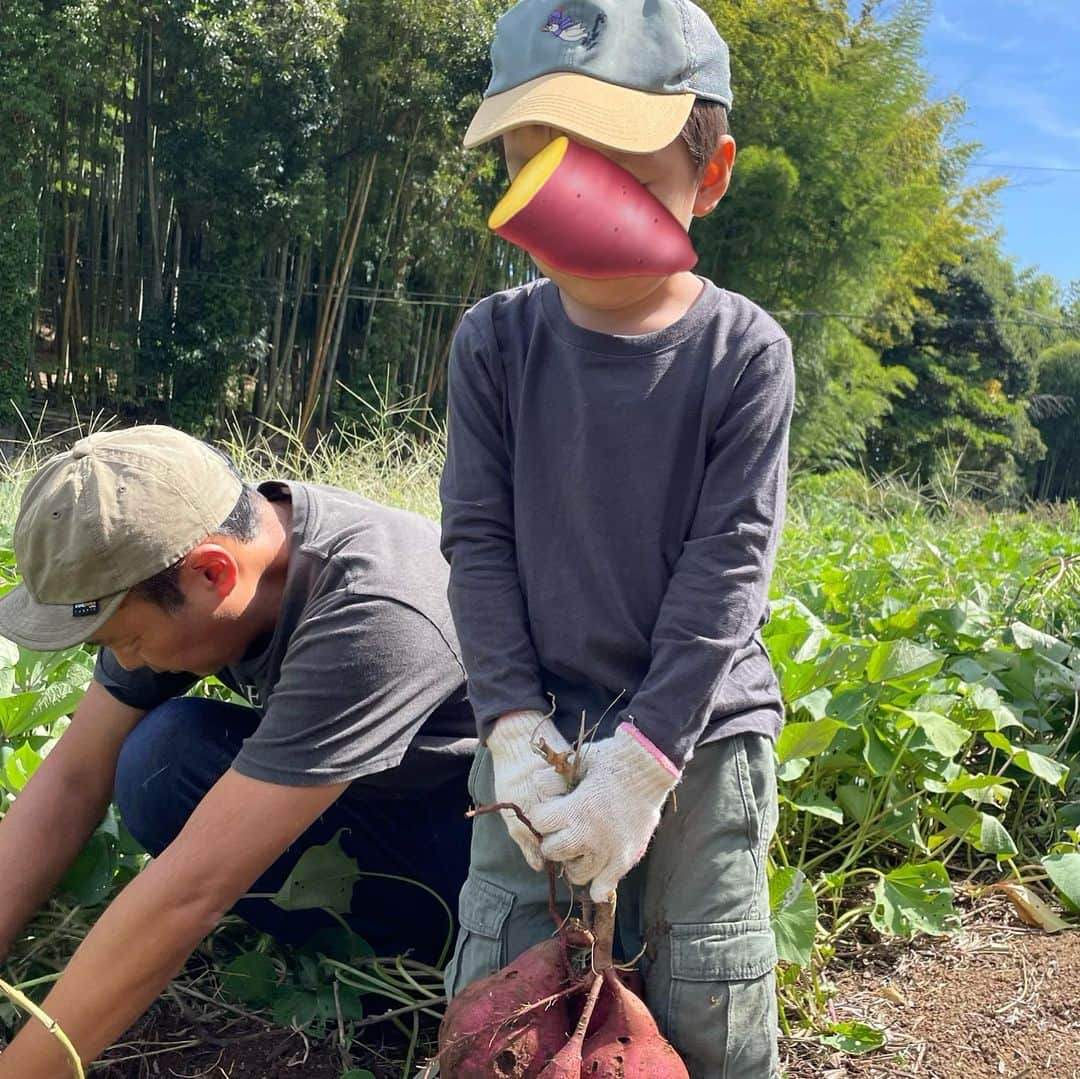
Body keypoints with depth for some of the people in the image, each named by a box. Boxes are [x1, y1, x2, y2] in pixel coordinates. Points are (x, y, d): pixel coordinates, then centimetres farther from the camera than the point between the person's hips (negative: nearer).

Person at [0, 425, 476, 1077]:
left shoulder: (374, 618, -37)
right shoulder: (166, 566, -13)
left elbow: (190, 889, -35)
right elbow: (73, 779, -6)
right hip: (375, 801, 6)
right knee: (158, 756, -16)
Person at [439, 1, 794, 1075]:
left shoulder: (743, 351, -11)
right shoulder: (495, 340, -5)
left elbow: (728, 564, -12)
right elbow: (478, 540, -4)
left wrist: (642, 755, -16)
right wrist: (515, 724, -12)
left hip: (701, 729, -1)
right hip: (539, 727, 2)